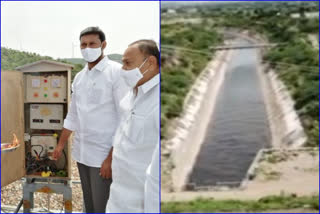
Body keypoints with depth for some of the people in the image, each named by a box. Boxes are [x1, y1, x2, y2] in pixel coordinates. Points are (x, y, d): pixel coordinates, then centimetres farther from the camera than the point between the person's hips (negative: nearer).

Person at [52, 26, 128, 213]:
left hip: (104, 154, -6)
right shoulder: (79, 77, 10)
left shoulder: (117, 72, -11)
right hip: (81, 152, 6)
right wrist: (61, 145, 18)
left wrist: (112, 158, -18)